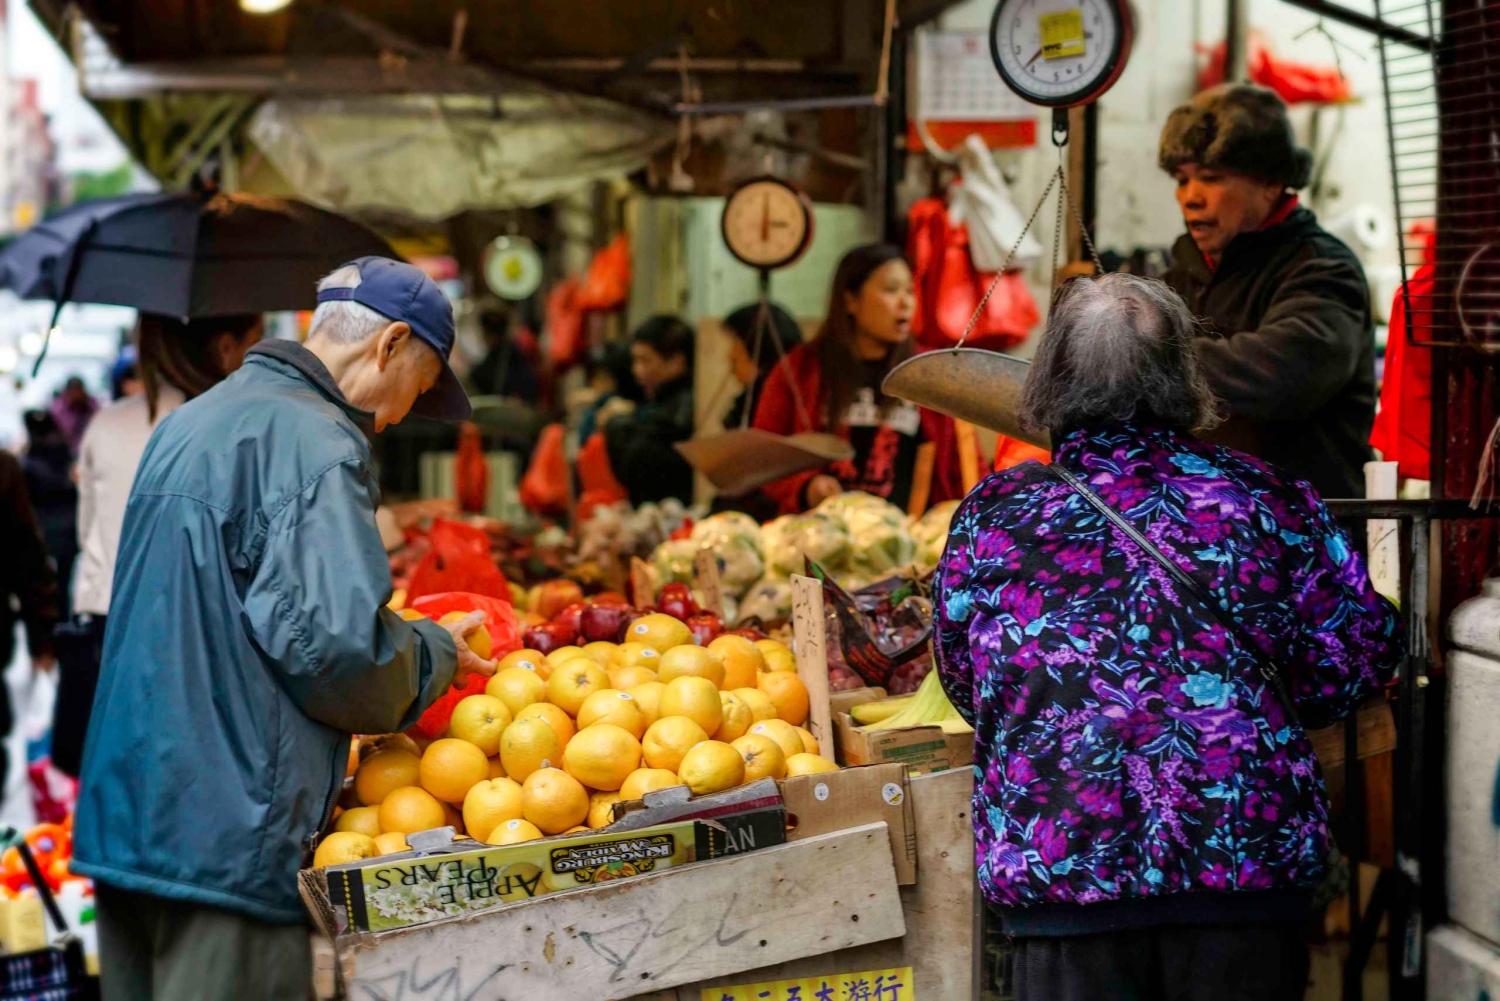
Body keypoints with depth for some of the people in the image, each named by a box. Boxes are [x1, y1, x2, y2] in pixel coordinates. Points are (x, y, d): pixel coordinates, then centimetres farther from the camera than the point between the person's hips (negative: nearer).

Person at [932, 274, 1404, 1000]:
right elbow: (1353, 658, 5)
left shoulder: (990, 514, 5)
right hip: (1254, 853, 0)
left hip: (1055, 856, 0)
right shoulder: (1268, 499, 4)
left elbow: (965, 685, 15)